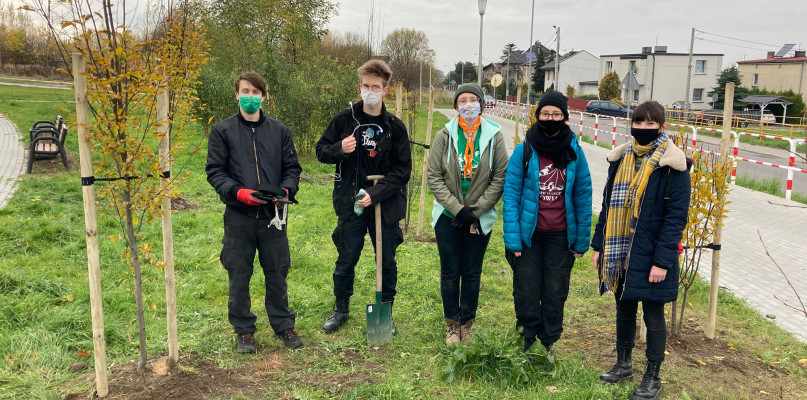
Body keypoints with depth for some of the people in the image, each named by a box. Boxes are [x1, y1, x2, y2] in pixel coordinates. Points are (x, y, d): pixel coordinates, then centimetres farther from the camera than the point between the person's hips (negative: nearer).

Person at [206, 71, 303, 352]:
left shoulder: (279, 131, 8)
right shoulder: (222, 131, 2)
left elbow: (292, 167, 10)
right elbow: (215, 171, 0)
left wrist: (287, 190, -9)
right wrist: (238, 192, -16)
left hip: (273, 214, 2)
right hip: (238, 216, -1)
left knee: (277, 273, 11)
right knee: (239, 276, 7)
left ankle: (283, 325, 26)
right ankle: (244, 330, 23)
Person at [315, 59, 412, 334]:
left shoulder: (395, 127, -3)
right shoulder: (344, 120, -1)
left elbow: (402, 171, -4)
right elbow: (321, 151, 6)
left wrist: (375, 194, -16)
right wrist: (339, 149, -17)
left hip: (385, 206, 0)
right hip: (351, 205, 0)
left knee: (387, 263, 10)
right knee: (345, 261, 11)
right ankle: (341, 309, 32)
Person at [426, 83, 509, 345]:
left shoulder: (494, 136, -4)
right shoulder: (445, 135, -5)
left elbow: (500, 177, -3)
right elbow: (433, 176, -5)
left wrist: (477, 209, -10)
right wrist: (457, 208, -12)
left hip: (480, 218, 0)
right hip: (448, 216, 0)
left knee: (472, 273, 10)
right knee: (450, 272, 8)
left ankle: (467, 325, 26)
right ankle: (452, 325, 24)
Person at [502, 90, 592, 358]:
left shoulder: (574, 152, -1)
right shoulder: (524, 151, -7)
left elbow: (583, 196, 3)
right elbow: (511, 193, -7)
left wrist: (582, 240, 2)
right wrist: (512, 238, -13)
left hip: (560, 235, 2)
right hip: (528, 233, -1)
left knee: (555, 292, 11)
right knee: (527, 291, 7)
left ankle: (548, 343, 29)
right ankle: (527, 341, 25)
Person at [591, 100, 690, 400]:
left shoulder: (671, 164, -11)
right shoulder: (621, 158, 6)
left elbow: (677, 216, -13)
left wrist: (662, 260, -18)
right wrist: (599, 245, 8)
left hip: (650, 255, -5)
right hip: (619, 253, 5)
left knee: (653, 315, 8)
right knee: (624, 309, 18)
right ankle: (623, 365, 35)